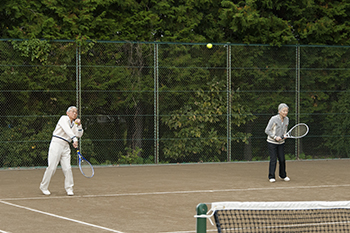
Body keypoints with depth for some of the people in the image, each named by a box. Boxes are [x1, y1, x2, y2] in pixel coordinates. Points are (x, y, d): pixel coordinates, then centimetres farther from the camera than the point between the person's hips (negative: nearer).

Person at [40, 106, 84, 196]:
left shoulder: (74, 123, 18)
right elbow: (67, 129, -21)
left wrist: (79, 125, -1)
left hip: (66, 146, 6)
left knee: (67, 168, -4)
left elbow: (79, 134, 10)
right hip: (57, 144, -6)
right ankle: (44, 187, 7)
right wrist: (74, 139, -34)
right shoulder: (64, 118, -4)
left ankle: (69, 188, 3)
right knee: (52, 167, -7)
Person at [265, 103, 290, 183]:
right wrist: (275, 137, -21)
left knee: (282, 159, 3)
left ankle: (283, 175, 21)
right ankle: (271, 177, -1)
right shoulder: (274, 119, -18)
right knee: (273, 160, -10)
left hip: (281, 143, 5)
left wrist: (284, 135, -2)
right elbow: (267, 130, -14)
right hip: (272, 142, -5)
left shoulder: (287, 119, 0)